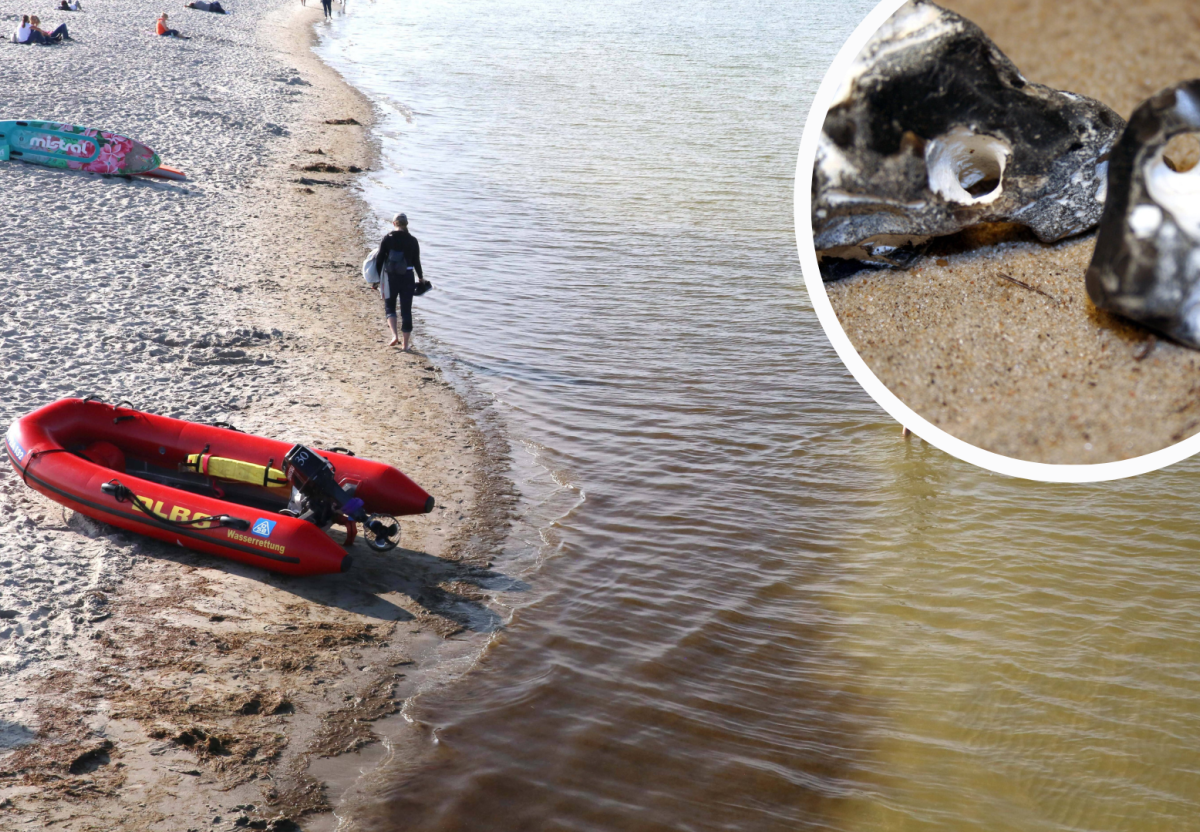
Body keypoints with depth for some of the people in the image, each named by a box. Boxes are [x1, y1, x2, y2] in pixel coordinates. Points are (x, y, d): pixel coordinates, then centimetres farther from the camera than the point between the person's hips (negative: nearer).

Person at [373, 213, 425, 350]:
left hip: (390, 278, -1)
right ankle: (405, 344, 9)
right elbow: (416, 262, 3)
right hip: (407, 278, 1)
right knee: (406, 310, 7)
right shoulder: (412, 241, -2)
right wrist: (421, 277, 20)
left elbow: (379, 259, -4)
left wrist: (378, 277, 9)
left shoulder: (388, 239, -5)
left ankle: (395, 335, -6)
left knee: (389, 306, 17)